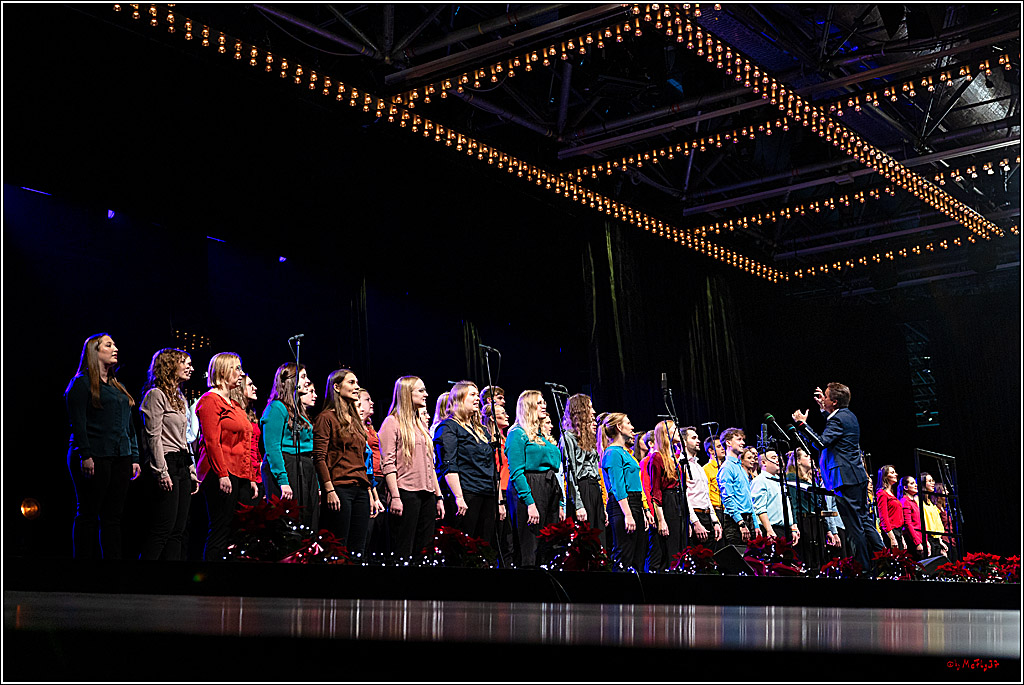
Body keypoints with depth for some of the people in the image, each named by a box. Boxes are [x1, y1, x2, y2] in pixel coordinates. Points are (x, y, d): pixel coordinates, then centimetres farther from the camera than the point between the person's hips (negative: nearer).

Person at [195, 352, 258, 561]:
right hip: (222, 474, -9)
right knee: (221, 529, -9)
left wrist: (251, 478, 18)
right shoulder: (210, 400, -4)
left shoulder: (234, 405, 23)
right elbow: (212, 441, -13)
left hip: (241, 475, 9)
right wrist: (222, 474, -20)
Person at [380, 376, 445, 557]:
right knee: (404, 549, -7)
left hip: (427, 494, 7)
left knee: (424, 548, 5)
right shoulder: (392, 422, -2)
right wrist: (395, 497, -18)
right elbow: (388, 464, -10)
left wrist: (438, 496, 15)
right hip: (406, 493, -7)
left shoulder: (420, 424, 20)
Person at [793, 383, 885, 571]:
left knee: (854, 526, -5)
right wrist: (823, 408, 29)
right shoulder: (848, 415, 15)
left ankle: (865, 567, -2)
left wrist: (803, 423, -20)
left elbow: (822, 442, -24)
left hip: (846, 479, -10)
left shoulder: (838, 419, -15)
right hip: (858, 477, 10)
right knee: (864, 521, 15)